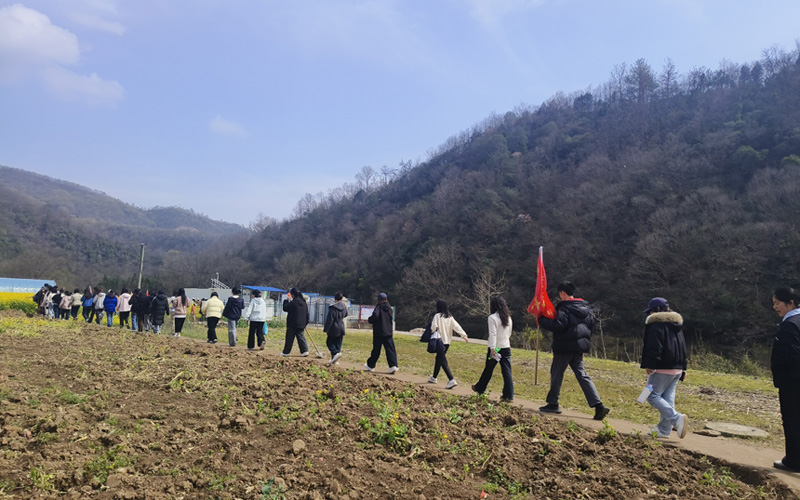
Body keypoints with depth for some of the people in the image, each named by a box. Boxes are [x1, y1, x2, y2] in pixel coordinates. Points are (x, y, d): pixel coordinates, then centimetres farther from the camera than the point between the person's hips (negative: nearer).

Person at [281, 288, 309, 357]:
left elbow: (285, 308, -8)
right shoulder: (304, 302, 8)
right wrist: (306, 322, 19)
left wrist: (286, 301, 4)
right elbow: (307, 313, 12)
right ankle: (304, 351, -2)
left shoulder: (293, 302, -16)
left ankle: (285, 352, 13)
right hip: (301, 324, 6)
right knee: (301, 337, 8)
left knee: (289, 339, 4)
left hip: (292, 324, -6)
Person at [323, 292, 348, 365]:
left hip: (334, 329, -6)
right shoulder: (344, 306, -1)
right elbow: (345, 315, 18)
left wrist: (325, 329, -11)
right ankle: (333, 360, 15)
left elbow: (329, 320, -17)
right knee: (338, 344, 11)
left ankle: (336, 353, -14)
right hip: (341, 328, 6)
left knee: (329, 342, 8)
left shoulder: (333, 308, -19)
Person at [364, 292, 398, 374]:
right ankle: (393, 366, -14)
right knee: (390, 350, -1)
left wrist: (370, 320, -7)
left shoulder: (378, 307, -9)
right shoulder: (389, 308, 9)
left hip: (378, 332, -4)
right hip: (388, 332, 4)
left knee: (376, 350, 7)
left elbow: (375, 316, -24)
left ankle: (370, 365, 22)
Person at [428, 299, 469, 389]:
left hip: (440, 341, -7)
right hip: (447, 341, 7)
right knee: (438, 358, 22)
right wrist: (464, 335, -6)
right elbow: (457, 326, -1)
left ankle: (451, 380, -19)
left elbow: (433, 328, -18)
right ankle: (434, 377, 34)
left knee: (443, 361, -8)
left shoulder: (437, 316, -11)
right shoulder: (450, 317, 7)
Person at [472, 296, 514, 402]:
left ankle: (479, 389, 29)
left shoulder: (492, 318, -12)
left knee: (488, 370, 11)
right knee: (507, 372, 4)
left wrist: (492, 349, -21)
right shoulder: (508, 317, 8)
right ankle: (509, 396, 3)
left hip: (495, 348, -5)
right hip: (506, 347, 5)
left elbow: (493, 334, -19)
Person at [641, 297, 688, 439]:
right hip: (677, 368, 9)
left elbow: (654, 347, -18)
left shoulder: (656, 323, -9)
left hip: (662, 368, -9)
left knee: (653, 396, -4)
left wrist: (650, 365, -17)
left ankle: (677, 418, -18)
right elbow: (682, 346, 22)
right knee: (668, 398, 10)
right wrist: (683, 367, 24)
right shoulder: (677, 323, 18)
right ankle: (664, 430, 11)